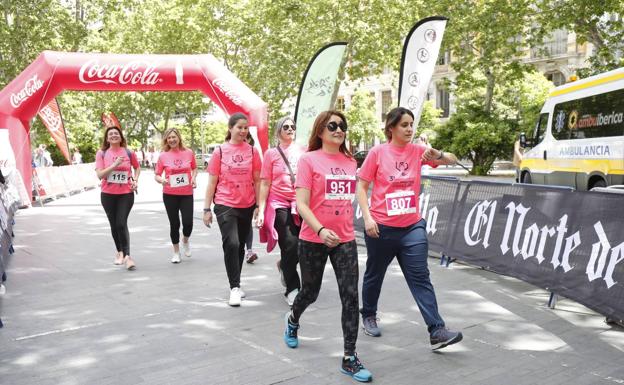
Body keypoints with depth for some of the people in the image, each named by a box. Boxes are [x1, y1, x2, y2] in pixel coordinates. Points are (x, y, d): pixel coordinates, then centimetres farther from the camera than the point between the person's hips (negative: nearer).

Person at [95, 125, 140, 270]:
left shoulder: (128, 153, 1)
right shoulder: (102, 153, -1)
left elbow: (137, 167, 18)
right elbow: (100, 174, -9)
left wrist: (135, 180, 2)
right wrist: (115, 165, -19)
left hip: (126, 193, -1)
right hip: (108, 194, 2)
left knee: (122, 224, -13)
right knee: (114, 225, 11)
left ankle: (127, 255, -11)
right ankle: (120, 252, 29)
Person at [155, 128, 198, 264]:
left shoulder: (188, 153, -1)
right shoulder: (163, 156, -4)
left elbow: (194, 168, 15)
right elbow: (156, 175, 1)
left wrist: (193, 178, -3)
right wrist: (162, 180, -20)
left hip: (187, 194, 0)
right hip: (170, 195, 0)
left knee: (188, 223, -7)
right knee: (174, 224, 7)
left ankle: (185, 241, 28)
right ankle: (176, 252, 26)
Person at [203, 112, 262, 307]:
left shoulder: (252, 151, 2)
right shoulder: (220, 151, -2)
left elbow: (257, 180, 6)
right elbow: (212, 182, 1)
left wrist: (259, 206, 3)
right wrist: (207, 209, -2)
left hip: (246, 206, 3)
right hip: (225, 205, -3)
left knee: (240, 246, 13)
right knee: (231, 244, -15)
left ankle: (235, 285, 28)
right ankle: (234, 288, -4)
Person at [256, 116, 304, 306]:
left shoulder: (302, 151, 9)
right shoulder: (271, 154, 1)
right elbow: (265, 184, 1)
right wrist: (261, 210, -5)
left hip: (300, 204, 3)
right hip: (279, 204, -3)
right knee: (290, 246, -7)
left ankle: (284, 266, 35)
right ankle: (292, 289, 9)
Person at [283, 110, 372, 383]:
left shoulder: (350, 162, 6)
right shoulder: (308, 160, -9)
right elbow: (301, 204, -15)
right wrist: (321, 230, -28)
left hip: (345, 240, 3)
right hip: (313, 240, -3)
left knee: (350, 296, -5)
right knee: (310, 292, 15)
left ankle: (349, 359, 5)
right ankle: (292, 319, 49)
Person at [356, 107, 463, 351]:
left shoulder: (418, 151, 1)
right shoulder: (378, 153, -7)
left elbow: (452, 160, -1)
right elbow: (361, 187, -4)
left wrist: (438, 155, -23)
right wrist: (367, 217, -14)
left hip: (412, 226, 2)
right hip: (381, 227, -2)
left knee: (420, 277, -3)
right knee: (375, 274, 15)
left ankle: (436, 331, -4)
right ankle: (368, 316, 38)